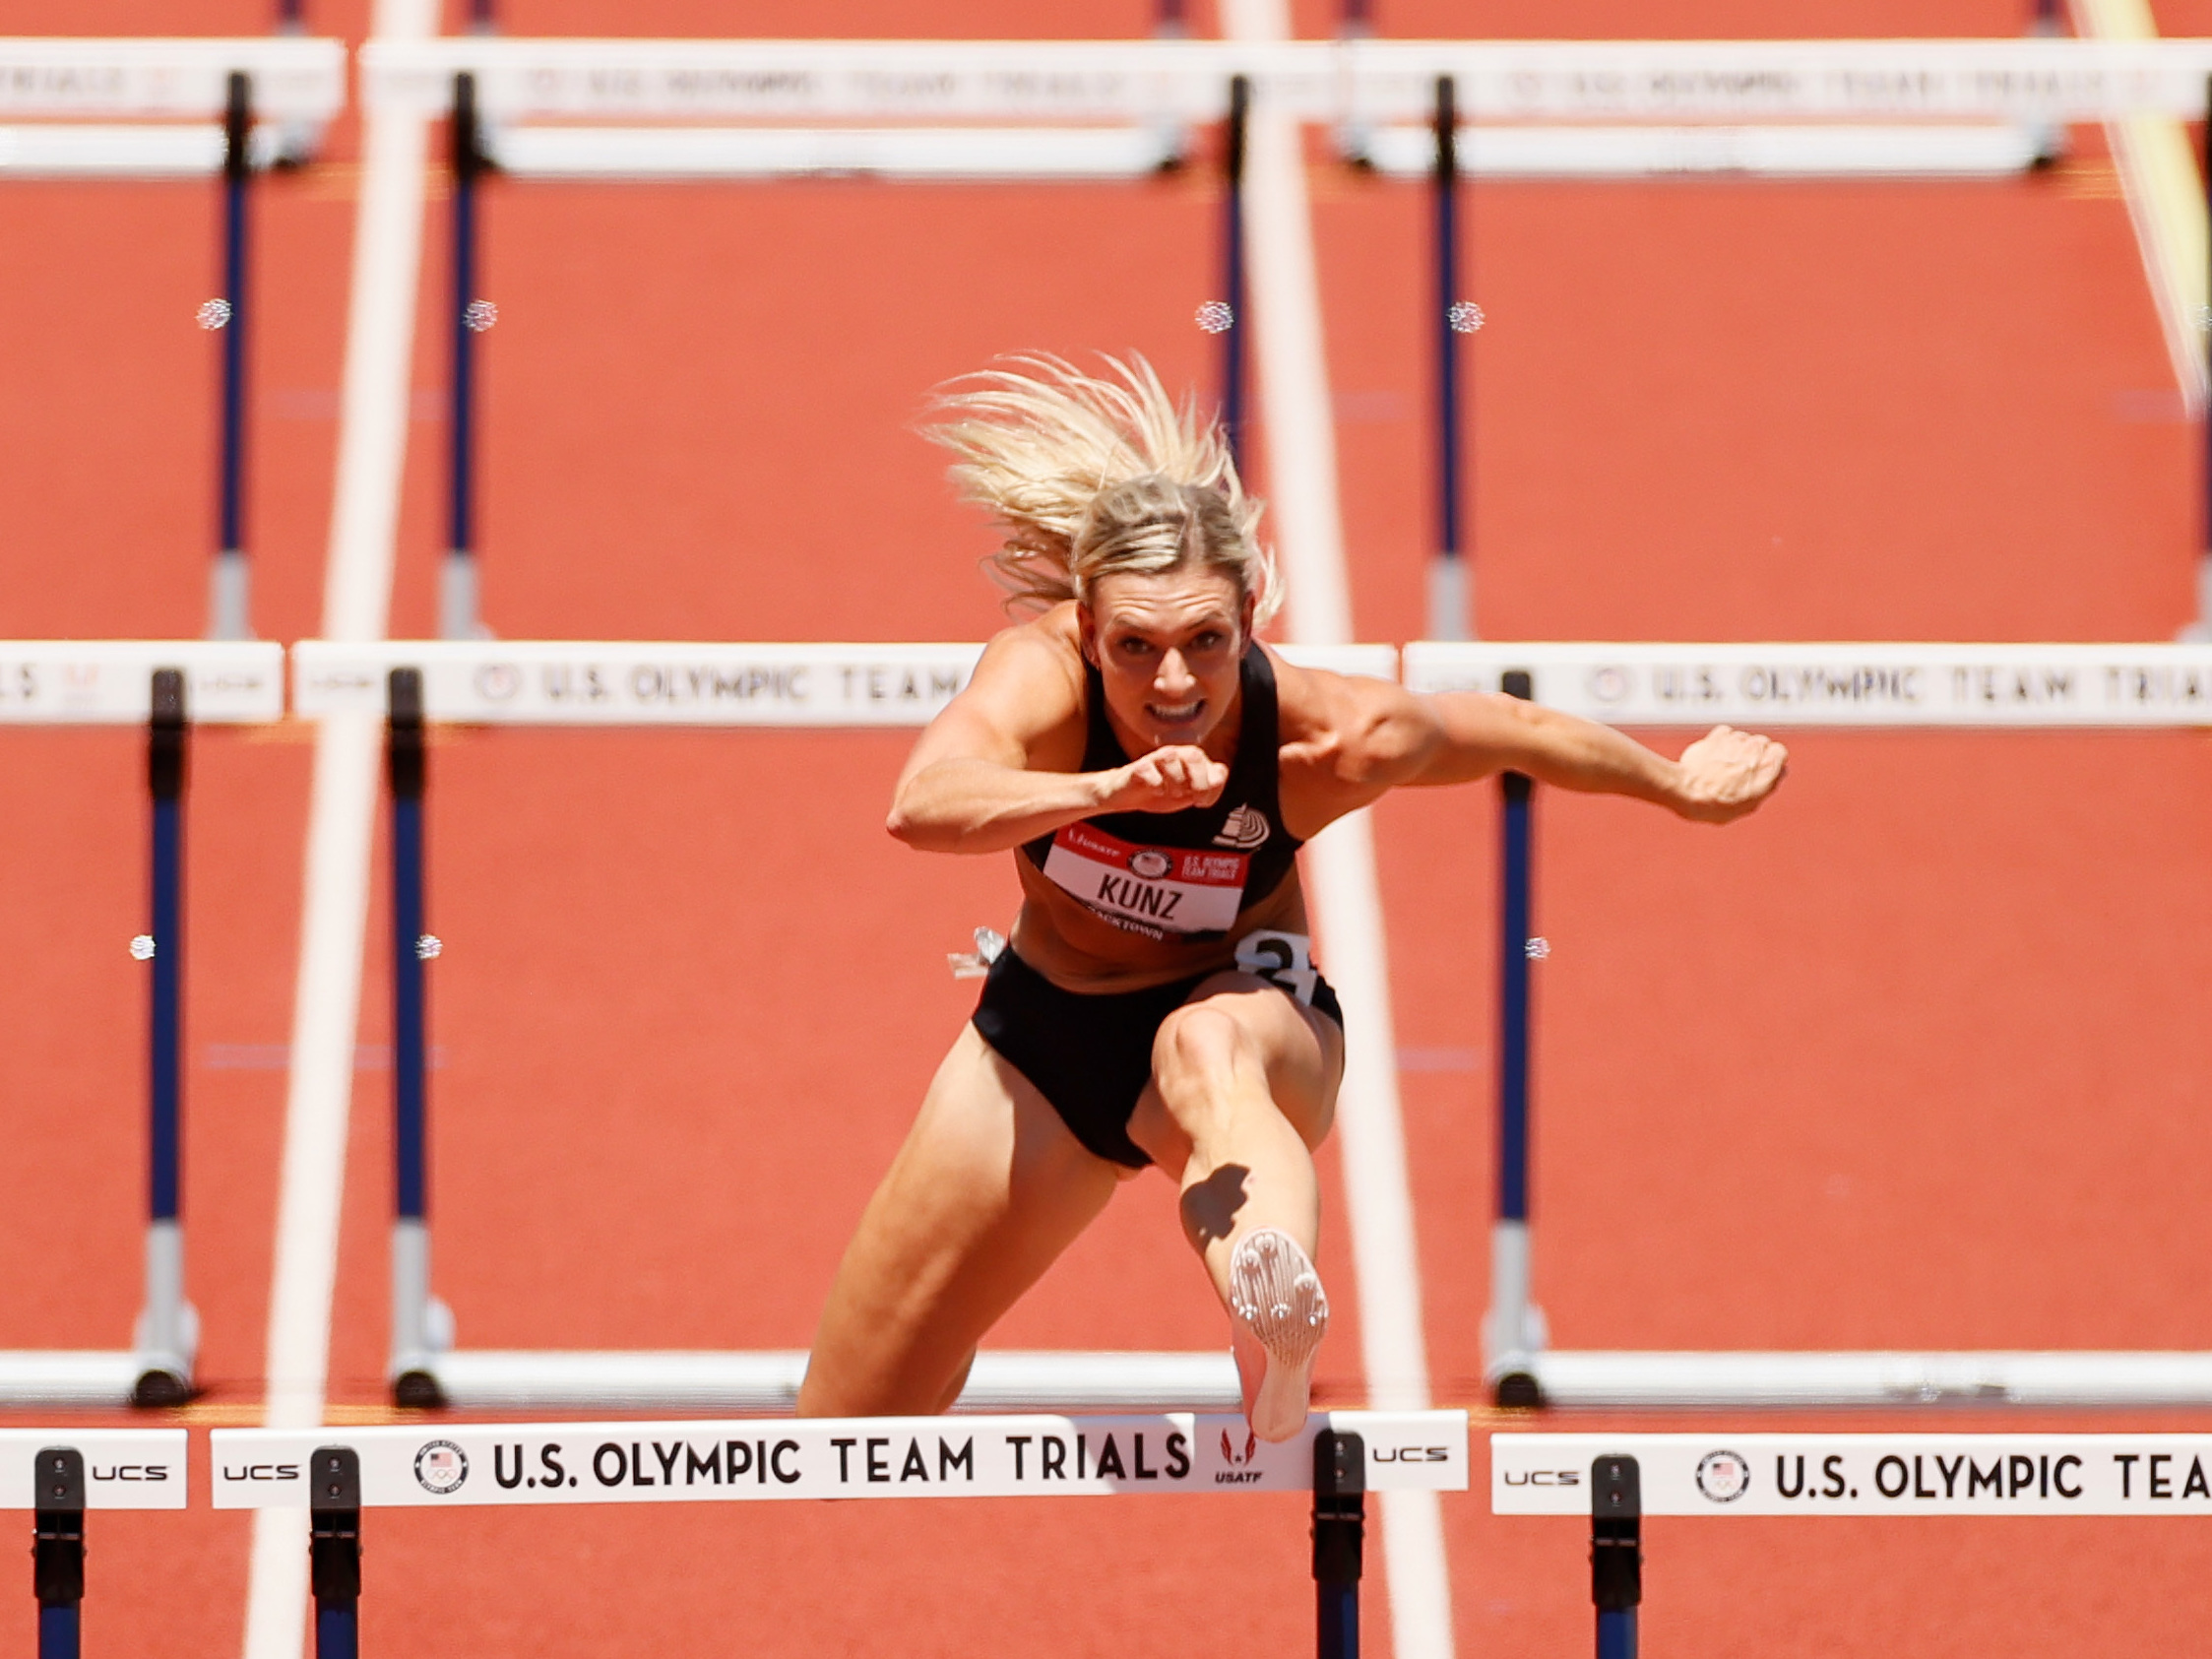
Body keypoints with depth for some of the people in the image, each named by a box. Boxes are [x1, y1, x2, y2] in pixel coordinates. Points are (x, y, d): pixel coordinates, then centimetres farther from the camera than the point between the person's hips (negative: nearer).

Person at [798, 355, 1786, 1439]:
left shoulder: (1331, 740, -28)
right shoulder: (1042, 677, -29)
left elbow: (1510, 730, -6)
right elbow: (922, 807, -51)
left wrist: (1679, 786, 9)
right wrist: (1109, 790, -68)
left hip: (1248, 1023, -2)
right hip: (1044, 1035, 2)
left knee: (1205, 1045, -44)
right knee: (839, 1451, 7)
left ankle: (1279, 1340, -73)